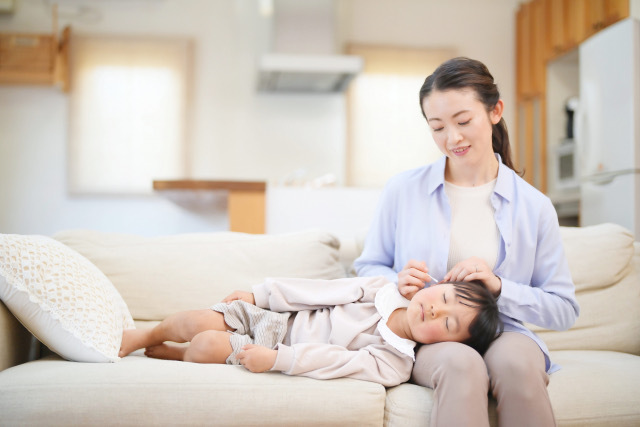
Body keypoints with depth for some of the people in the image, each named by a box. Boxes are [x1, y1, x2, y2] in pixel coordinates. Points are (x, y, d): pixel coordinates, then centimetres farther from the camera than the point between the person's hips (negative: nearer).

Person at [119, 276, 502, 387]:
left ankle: (162, 353, 11)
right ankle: (145, 335, 17)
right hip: (275, 316, 3)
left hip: (280, 352, -3)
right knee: (201, 322, -16)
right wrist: (259, 293, 4)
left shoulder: (394, 365, -19)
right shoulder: (384, 289, -8)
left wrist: (276, 359, -37)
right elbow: (320, 291, -2)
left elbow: (339, 361, -29)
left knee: (209, 347, -24)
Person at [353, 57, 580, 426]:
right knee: (461, 363, -36)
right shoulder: (402, 191, 3)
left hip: (505, 335, 2)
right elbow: (368, 267, 13)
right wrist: (398, 282, -10)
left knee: (516, 359, -34)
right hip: (426, 340, -1)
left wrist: (499, 287, -13)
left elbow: (565, 310, 4)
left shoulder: (534, 207, 3)